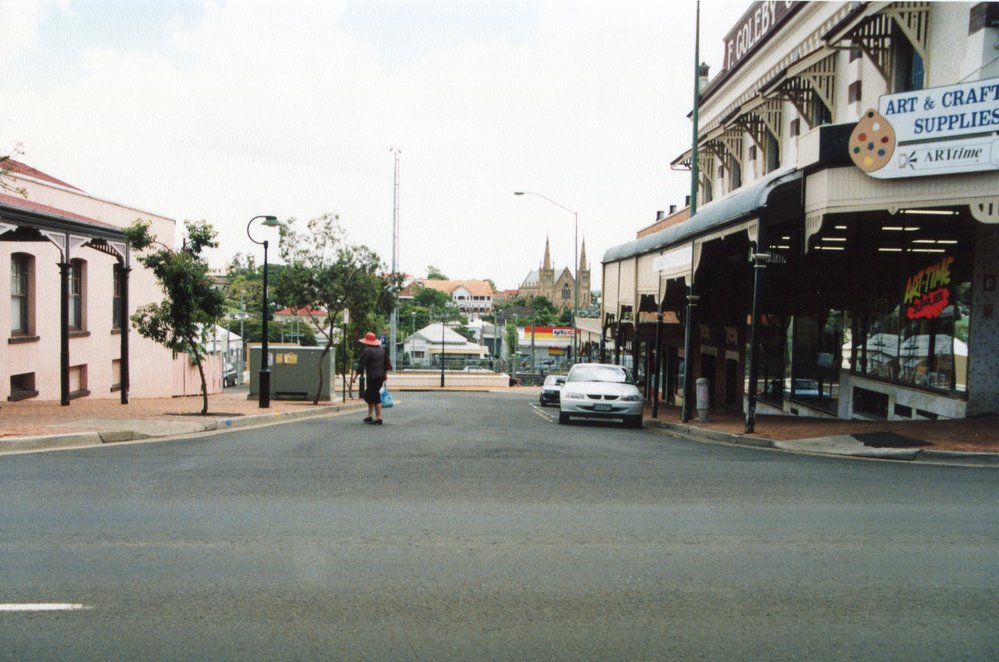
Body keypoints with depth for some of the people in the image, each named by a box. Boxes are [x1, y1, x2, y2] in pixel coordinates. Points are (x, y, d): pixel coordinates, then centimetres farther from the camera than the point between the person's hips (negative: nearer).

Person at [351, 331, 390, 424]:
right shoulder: (382, 349, 11)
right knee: (369, 395, 19)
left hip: (372, 377, -8)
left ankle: (378, 418, -2)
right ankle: (370, 416, 20)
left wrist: (355, 376, -11)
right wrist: (385, 374, 28)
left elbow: (361, 364, -15)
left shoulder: (367, 351, -12)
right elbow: (386, 363, 18)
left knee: (375, 397, -3)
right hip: (381, 376, 8)